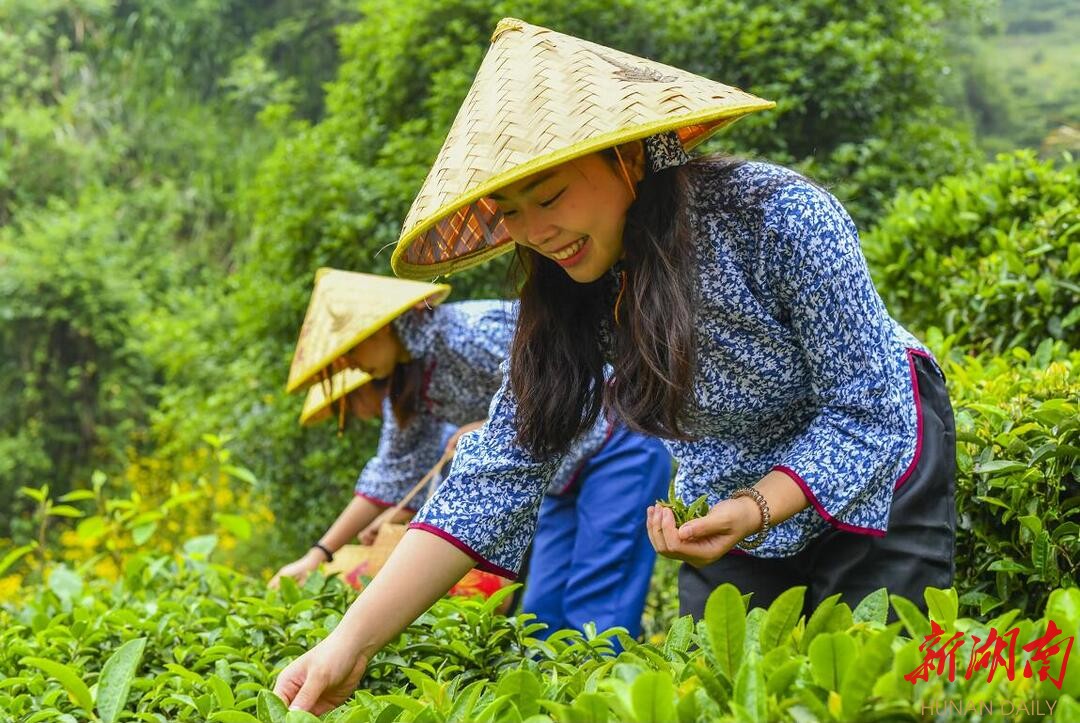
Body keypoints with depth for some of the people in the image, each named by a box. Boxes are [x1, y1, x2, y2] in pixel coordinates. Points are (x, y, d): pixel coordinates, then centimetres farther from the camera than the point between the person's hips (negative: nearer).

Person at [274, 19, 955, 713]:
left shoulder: (780, 217, -31)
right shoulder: (569, 298, -16)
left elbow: (866, 412, -24)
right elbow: (499, 468, -20)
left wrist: (755, 512, -41)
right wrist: (355, 639, -30)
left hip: (874, 478, -4)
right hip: (732, 503, 4)